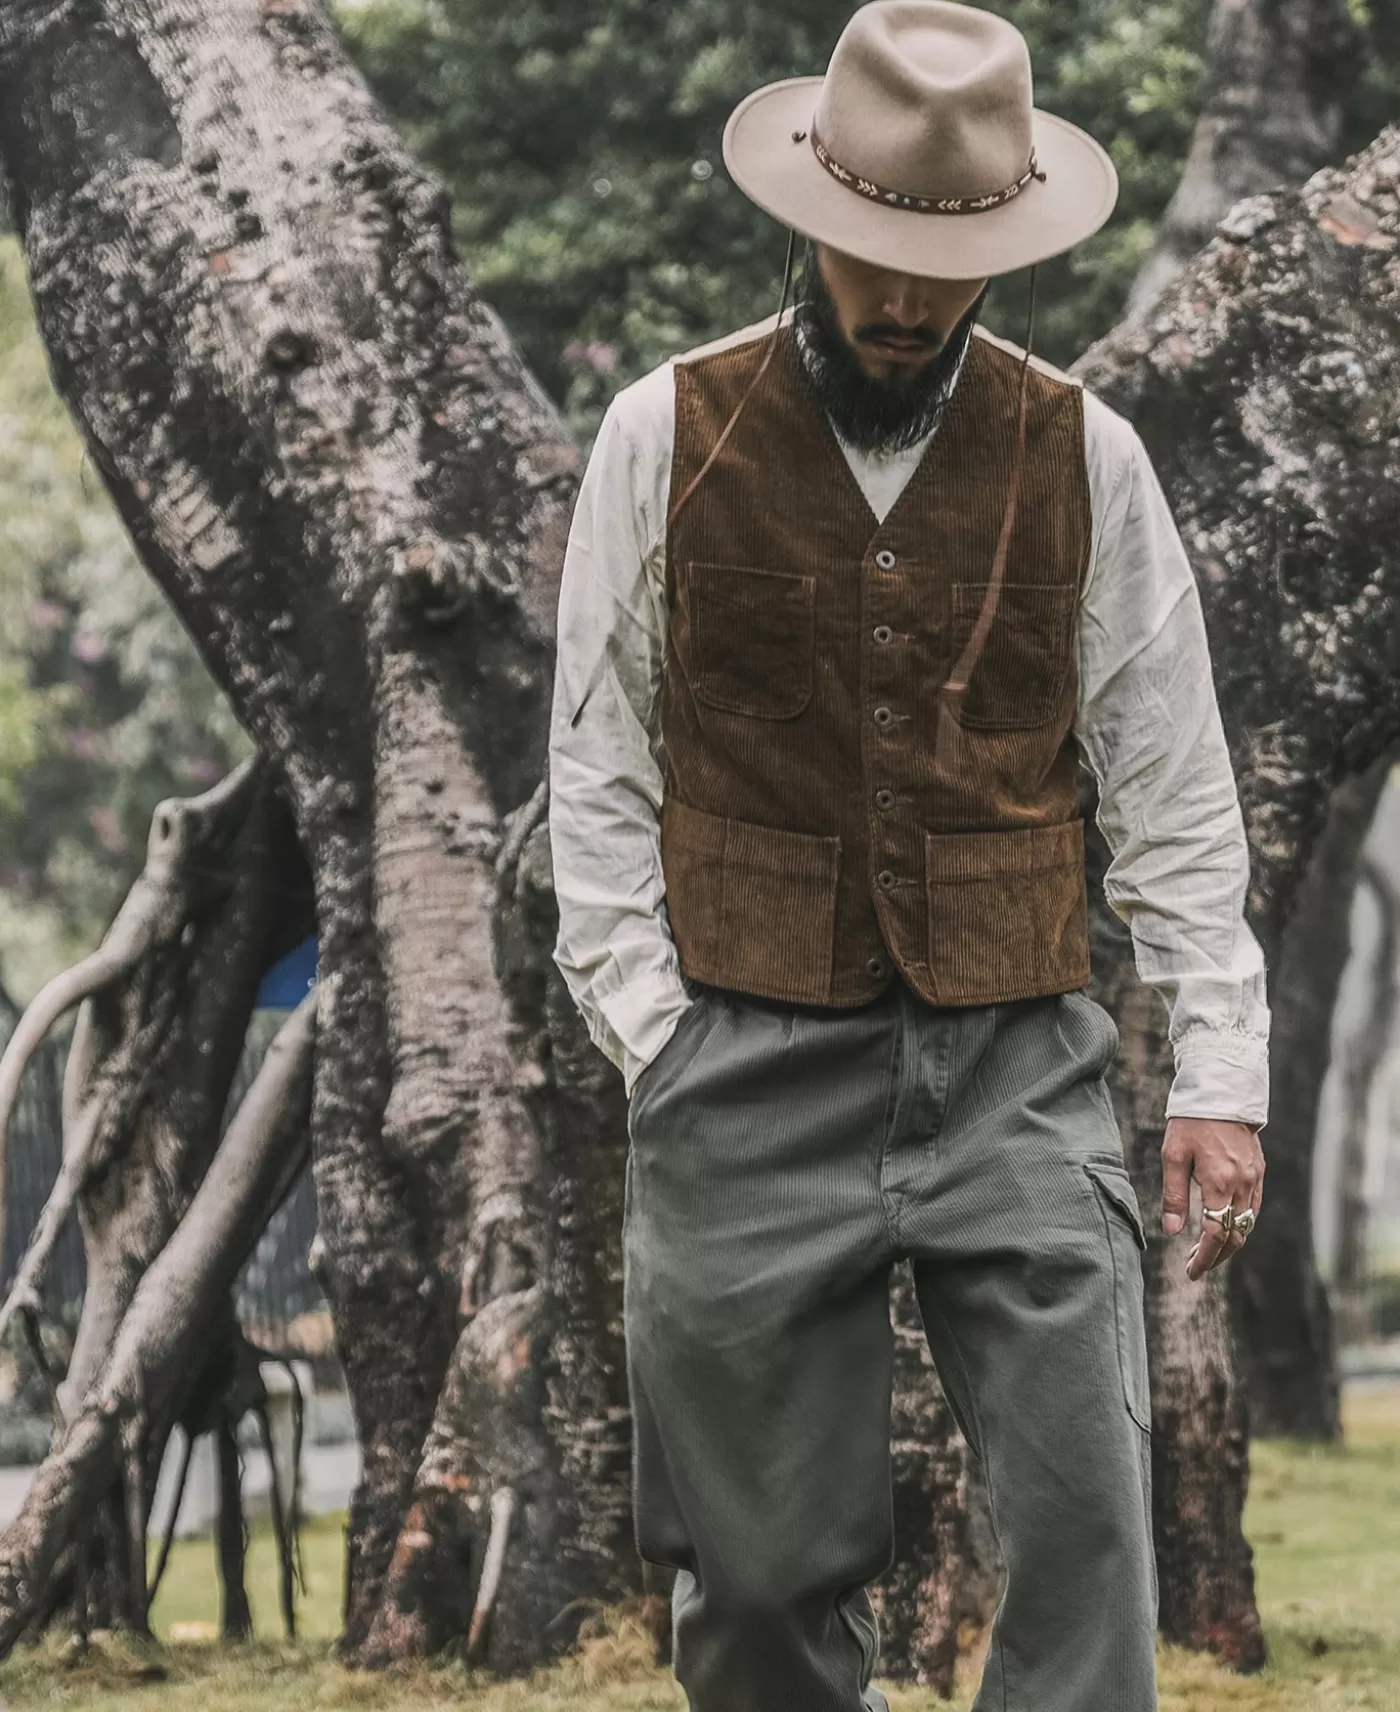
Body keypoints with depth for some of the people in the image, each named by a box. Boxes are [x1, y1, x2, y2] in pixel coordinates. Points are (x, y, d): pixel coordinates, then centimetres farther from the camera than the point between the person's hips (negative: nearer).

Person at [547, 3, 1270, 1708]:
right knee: (762, 1565, 3)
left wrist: (1219, 1073, 0)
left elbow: (1173, 790, 7)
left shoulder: (1084, 455, 5)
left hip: (1023, 1062, 1)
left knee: (1089, 1516, -9)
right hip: (752, 1072, 0)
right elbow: (600, 775, 5)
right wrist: (656, 1047, -4)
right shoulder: (666, 435, 3)